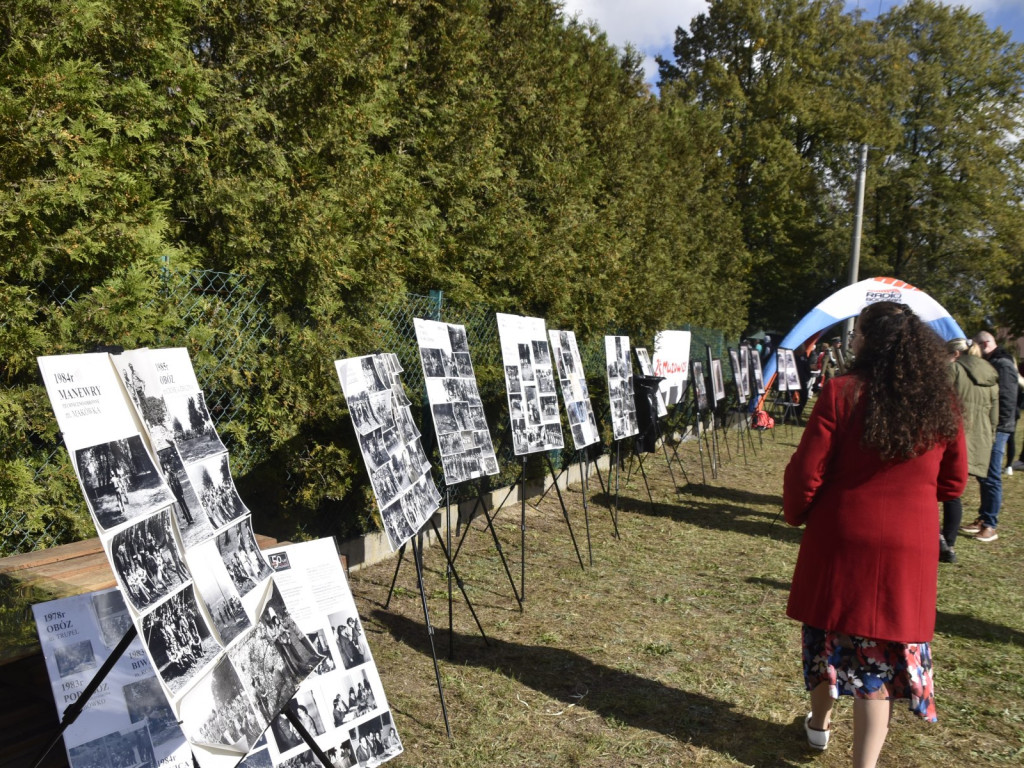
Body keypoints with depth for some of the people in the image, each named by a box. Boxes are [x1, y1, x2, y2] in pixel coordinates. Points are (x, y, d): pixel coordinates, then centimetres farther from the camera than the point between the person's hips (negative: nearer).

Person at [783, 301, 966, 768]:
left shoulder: (843, 392, -13)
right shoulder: (942, 402, -2)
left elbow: (806, 472, -13)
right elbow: (952, 484, 8)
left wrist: (795, 514, 6)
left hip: (840, 540, -1)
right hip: (909, 550, 2)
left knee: (828, 636, 19)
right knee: (884, 648, 10)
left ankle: (819, 724, 41)